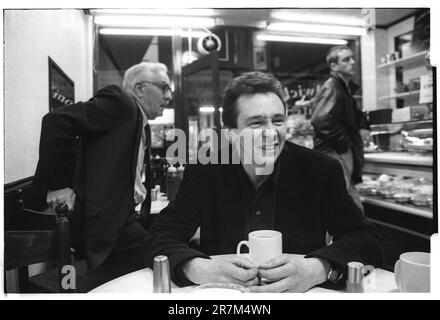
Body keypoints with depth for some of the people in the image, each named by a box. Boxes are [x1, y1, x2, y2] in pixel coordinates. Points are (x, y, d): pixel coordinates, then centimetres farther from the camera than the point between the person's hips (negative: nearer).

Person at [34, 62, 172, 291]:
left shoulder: (143, 126, 18)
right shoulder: (118, 102, -9)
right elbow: (56, 121, -19)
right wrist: (58, 183, -18)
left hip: (130, 215, 9)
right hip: (105, 218, -9)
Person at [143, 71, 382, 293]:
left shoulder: (322, 170, -6)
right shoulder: (203, 172, -6)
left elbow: (367, 241, -9)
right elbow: (159, 239, -10)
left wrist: (318, 269, -28)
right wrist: (201, 270, -29)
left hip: (304, 290, 2)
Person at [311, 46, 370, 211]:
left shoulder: (346, 87, 18)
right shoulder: (331, 88, -14)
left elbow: (354, 112, 35)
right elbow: (320, 121, -29)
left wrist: (363, 127, 13)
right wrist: (344, 143, -18)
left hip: (345, 153, 10)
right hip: (334, 154, -10)